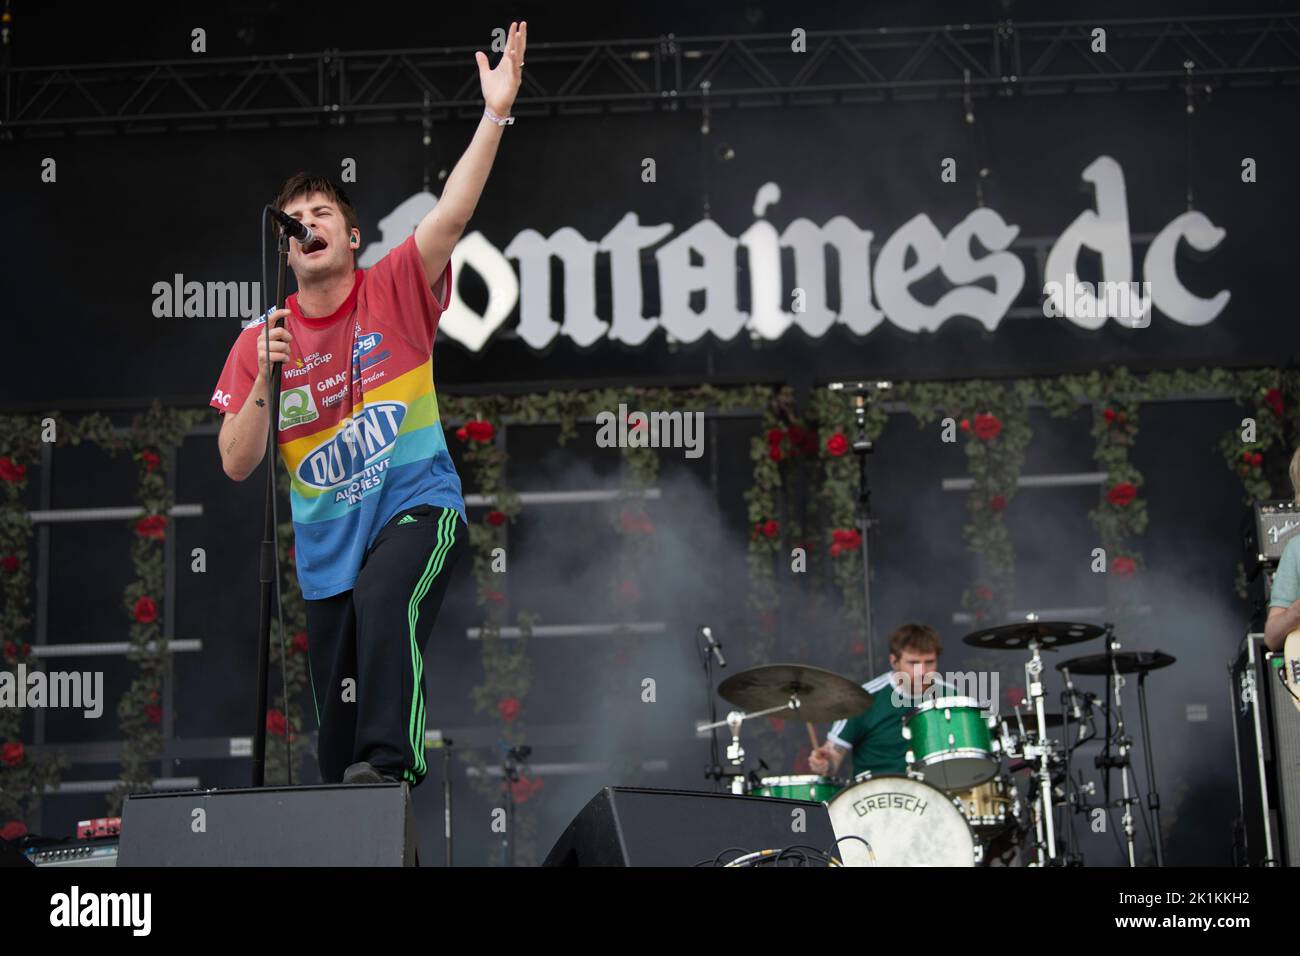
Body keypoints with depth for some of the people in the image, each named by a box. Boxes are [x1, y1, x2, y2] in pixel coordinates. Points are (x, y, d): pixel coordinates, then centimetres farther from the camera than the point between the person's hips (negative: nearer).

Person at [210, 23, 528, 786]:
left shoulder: (395, 292, -1)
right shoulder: (260, 342, 4)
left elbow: (453, 213, -16)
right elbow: (238, 465, 0)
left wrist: (495, 114, -26)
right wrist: (265, 380, -15)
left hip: (417, 507, -3)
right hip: (328, 543, 4)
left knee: (384, 602, -37)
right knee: (335, 723, 7)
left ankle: (390, 762, -38)